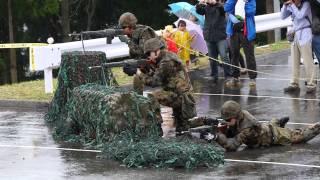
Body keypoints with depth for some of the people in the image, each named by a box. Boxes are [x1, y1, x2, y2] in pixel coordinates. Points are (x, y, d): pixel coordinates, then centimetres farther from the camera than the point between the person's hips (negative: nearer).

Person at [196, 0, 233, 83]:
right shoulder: (206, 7, 7)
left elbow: (225, 9, -21)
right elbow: (199, 11, -8)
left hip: (220, 36, -4)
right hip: (209, 36, 4)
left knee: (224, 56, -9)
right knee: (212, 57, 9)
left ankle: (228, 75, -6)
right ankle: (214, 75, 18)